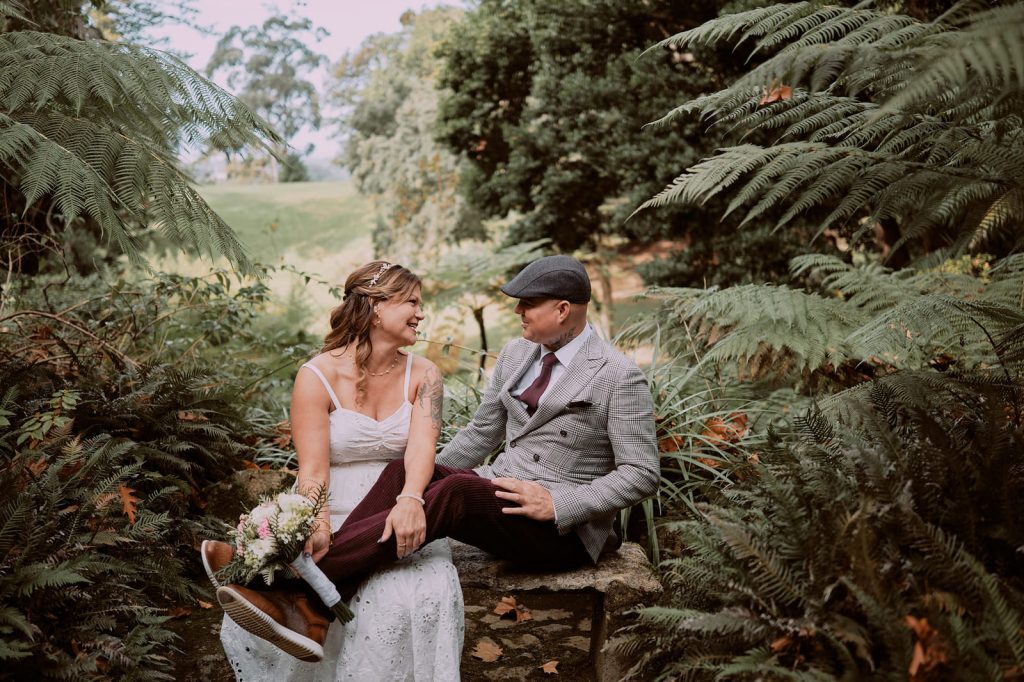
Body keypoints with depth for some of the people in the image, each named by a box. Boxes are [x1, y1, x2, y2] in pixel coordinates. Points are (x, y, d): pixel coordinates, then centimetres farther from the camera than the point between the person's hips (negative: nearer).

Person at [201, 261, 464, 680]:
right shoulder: (318, 377, -3)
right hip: (335, 518, -1)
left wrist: (410, 500, -33)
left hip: (397, 519, 2)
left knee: (423, 595, -31)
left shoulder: (422, 375, 6)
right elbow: (313, 467, -12)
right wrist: (318, 528, -32)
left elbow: (421, 445, -11)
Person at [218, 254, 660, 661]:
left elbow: (643, 474, -12)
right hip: (499, 490, 7)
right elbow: (482, 431, 18)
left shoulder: (620, 376, -10)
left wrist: (557, 504, -21)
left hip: (564, 530, -7)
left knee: (455, 491, -34)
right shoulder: (516, 354, 12)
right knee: (403, 472, -21)